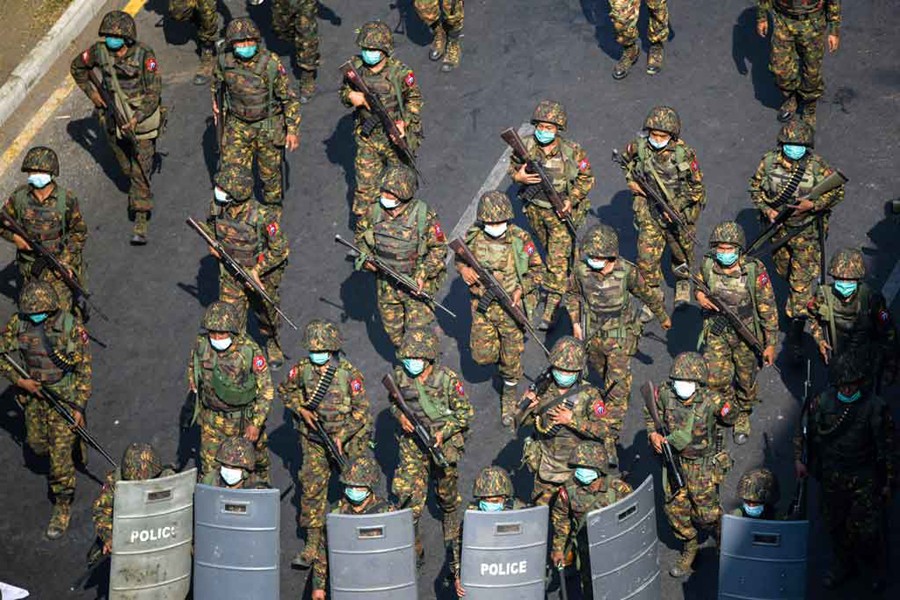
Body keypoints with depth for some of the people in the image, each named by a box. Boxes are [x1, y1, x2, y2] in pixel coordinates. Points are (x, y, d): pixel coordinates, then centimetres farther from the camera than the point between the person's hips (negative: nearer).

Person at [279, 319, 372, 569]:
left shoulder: (349, 373, -17)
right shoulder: (303, 368, -7)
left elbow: (362, 409, -13)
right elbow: (285, 391, 10)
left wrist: (341, 436, -18)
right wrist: (301, 409, -7)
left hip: (347, 438, -2)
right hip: (314, 439, 2)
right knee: (311, 487, -1)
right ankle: (313, 543, 7)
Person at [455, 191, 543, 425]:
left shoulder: (520, 239, -16)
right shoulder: (473, 236, -9)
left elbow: (537, 269, -4)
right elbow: (460, 257, 10)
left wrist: (521, 290, -19)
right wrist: (463, 268, -13)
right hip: (482, 304, 2)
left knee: (511, 357, 9)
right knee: (483, 355, 5)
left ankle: (509, 396, 33)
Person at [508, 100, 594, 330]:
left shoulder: (572, 152, -20)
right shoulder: (526, 146, -13)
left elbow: (587, 178, -7)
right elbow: (512, 165, 4)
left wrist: (571, 200, -19)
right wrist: (518, 176, -20)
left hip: (561, 211, -4)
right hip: (535, 209, 4)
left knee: (558, 260, -5)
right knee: (549, 250, 25)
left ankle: (550, 311, -1)